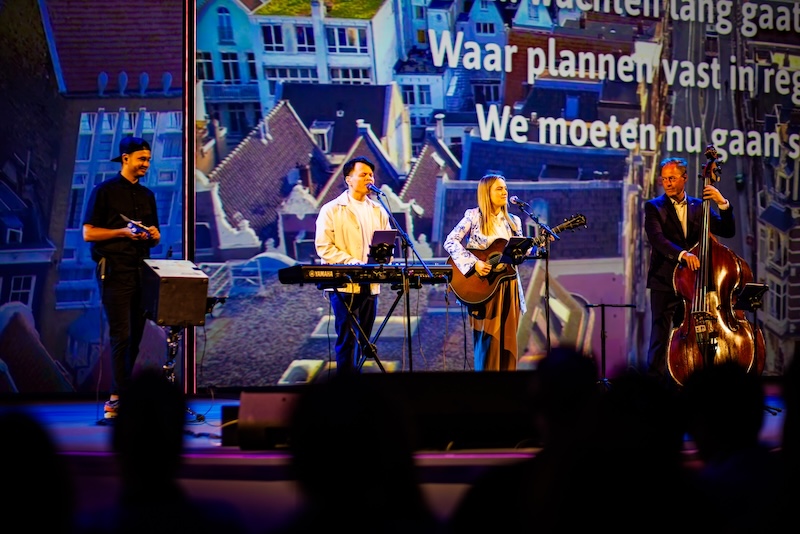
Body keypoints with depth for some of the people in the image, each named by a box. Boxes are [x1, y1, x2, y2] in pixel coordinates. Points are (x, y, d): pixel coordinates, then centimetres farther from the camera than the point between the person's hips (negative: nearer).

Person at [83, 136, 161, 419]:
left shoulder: (146, 196, 17)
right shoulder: (105, 191, -2)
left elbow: (155, 237, 23)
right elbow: (88, 233, -7)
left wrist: (153, 235, 0)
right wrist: (123, 232, -16)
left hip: (140, 271, 6)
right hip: (115, 272, -6)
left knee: (135, 336, 5)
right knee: (121, 335, -12)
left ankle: (118, 397, 11)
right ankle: (119, 396, -10)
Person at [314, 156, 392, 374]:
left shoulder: (378, 211, 14)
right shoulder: (332, 210, -1)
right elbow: (323, 246, -8)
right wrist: (349, 262, -19)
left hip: (370, 284, 5)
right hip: (344, 283, -5)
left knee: (362, 339, 9)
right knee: (347, 338, -8)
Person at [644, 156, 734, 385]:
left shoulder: (698, 207, 11)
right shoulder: (654, 207, 1)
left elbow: (728, 231, 6)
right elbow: (657, 238, -16)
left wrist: (723, 203, -10)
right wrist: (682, 253, -32)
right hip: (664, 283, -4)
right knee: (660, 337, -9)